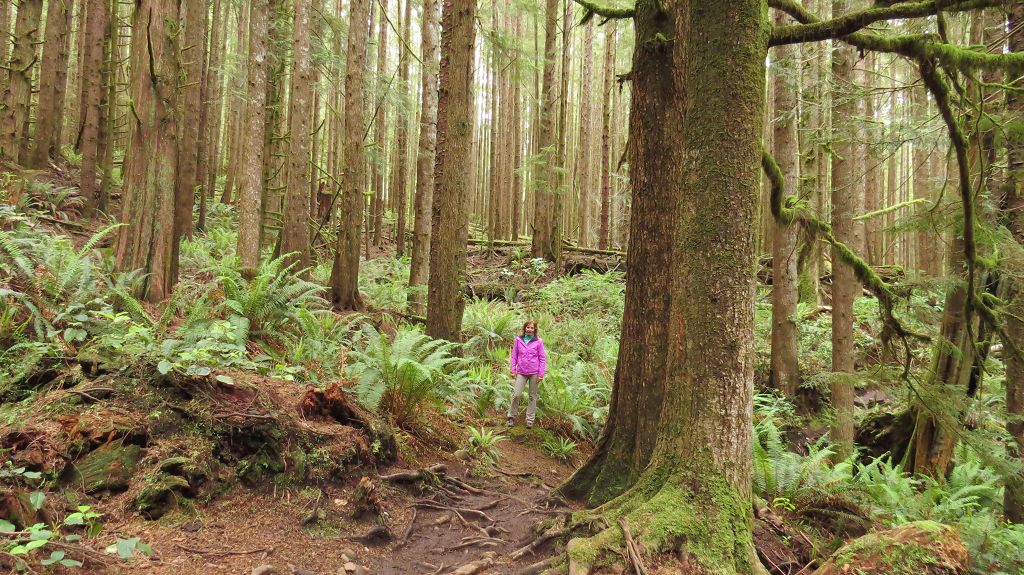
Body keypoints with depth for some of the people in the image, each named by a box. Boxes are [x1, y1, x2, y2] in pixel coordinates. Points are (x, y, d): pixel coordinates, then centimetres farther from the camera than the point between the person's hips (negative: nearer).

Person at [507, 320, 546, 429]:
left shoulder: (538, 342, -2)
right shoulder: (518, 340, 3)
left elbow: (542, 358, 0)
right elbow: (514, 356, 8)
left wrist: (541, 374, -4)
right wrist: (512, 370, 3)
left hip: (534, 373, -1)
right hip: (521, 372, 1)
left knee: (532, 396, 7)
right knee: (516, 394, -5)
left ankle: (530, 420, 15)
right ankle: (511, 417, 10)